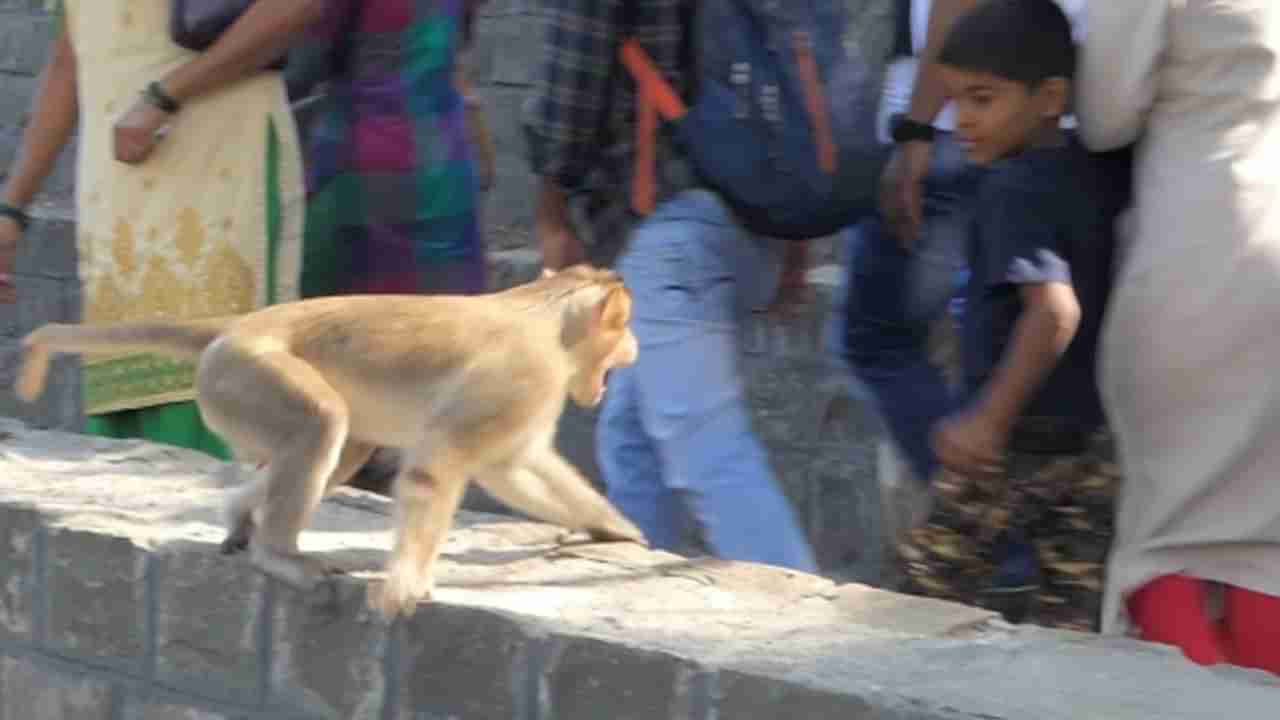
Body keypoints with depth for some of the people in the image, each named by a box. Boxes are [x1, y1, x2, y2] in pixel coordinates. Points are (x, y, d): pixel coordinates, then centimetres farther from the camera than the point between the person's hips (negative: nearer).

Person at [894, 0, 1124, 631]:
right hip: (1097, 442, 8)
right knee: (1073, 614, 8)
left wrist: (990, 418, -27)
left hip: (1024, 444, -7)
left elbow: (1055, 308, -28)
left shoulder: (1016, 188, -17)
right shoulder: (1098, 174, 5)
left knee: (933, 579, 4)